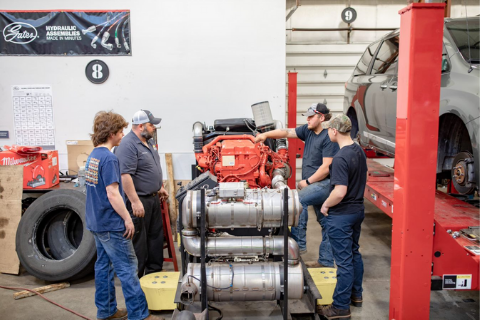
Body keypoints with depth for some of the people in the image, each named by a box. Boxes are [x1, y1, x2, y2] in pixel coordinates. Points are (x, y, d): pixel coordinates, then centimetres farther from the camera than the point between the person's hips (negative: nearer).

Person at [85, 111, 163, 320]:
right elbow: (112, 194, -23)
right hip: (111, 225, -9)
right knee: (127, 268, -3)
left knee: (104, 265, 15)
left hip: (96, 223, 9)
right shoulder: (108, 158, -19)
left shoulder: (93, 156, 9)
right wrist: (127, 219, -15)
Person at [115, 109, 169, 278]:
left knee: (156, 237, 17)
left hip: (153, 198, 10)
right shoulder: (128, 145, -19)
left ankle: (154, 272, 30)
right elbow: (125, 175, -26)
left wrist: (160, 187, 23)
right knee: (138, 241, 1)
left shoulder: (149, 141, 12)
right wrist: (135, 202, -28)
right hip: (139, 201, -10)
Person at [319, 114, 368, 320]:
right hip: (358, 210, 9)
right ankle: (356, 295, 37)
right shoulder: (359, 151, 4)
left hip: (341, 215, -9)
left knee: (344, 260, 0)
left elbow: (340, 192, -29)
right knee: (354, 253, 21)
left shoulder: (340, 158, -25)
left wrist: (326, 205, -13)